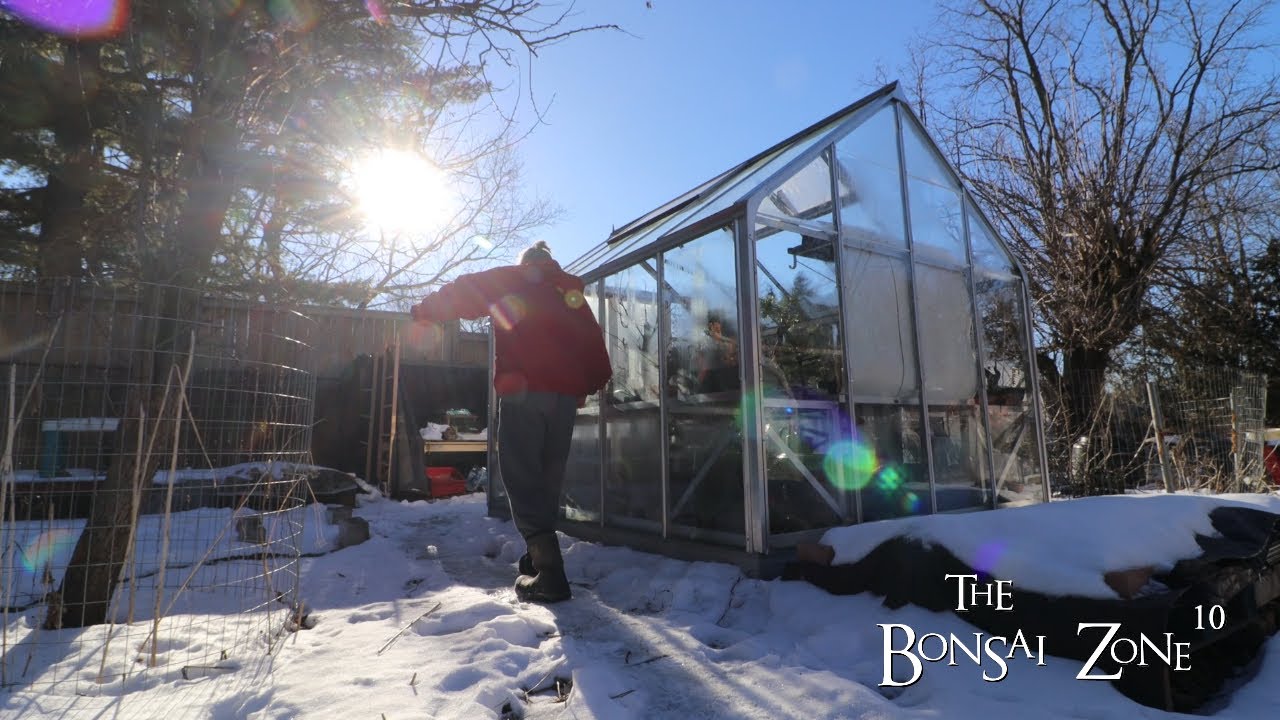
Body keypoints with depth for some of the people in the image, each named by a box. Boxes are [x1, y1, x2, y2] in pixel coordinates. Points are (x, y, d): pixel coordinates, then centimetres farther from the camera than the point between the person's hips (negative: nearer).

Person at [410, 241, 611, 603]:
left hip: (523, 391, -5)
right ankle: (541, 555, 23)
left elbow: (462, 293, 14)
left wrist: (425, 310, 29)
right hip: (566, 395, 5)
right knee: (548, 478, 13)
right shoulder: (573, 292, 23)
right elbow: (592, 342, 19)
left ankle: (549, 572, -15)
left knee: (522, 477, -6)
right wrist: (594, 382, 21)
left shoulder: (509, 280, 13)